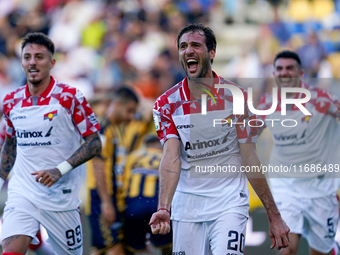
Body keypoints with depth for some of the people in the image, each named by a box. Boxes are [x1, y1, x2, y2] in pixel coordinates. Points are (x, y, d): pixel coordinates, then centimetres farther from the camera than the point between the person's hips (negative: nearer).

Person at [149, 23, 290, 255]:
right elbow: (171, 158, -11)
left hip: (229, 203, -2)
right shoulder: (167, 104, 0)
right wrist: (163, 208, -28)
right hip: (187, 206, 2)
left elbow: (249, 160, 0)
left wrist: (274, 216, -2)